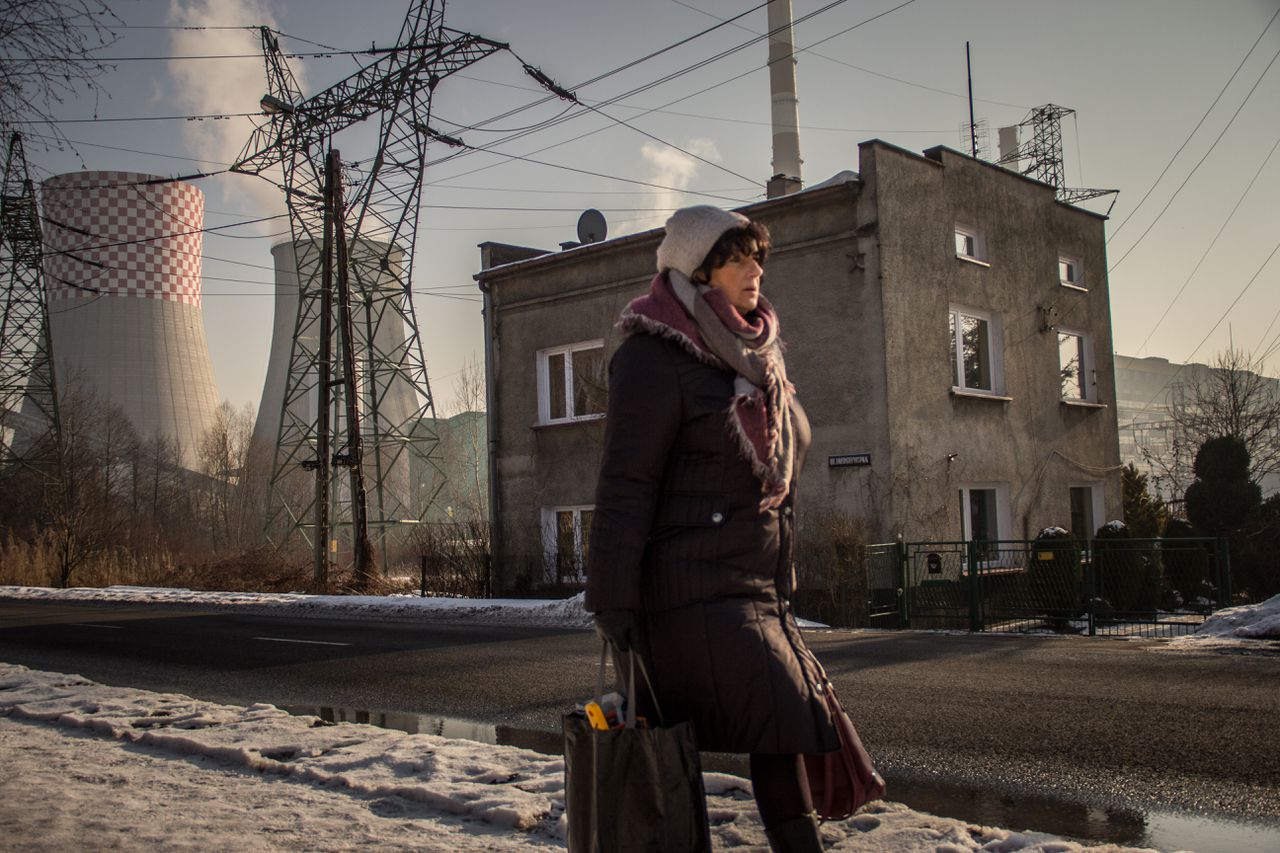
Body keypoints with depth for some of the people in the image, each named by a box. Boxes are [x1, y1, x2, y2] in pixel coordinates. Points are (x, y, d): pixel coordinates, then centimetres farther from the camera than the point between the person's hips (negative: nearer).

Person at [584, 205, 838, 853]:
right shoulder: (655, 356, -10)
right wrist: (611, 600, -17)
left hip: (759, 591, 9)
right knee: (784, 730, -12)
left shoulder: (754, 356, 17)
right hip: (696, 592, -9)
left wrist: (782, 577, 24)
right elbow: (626, 486, -14)